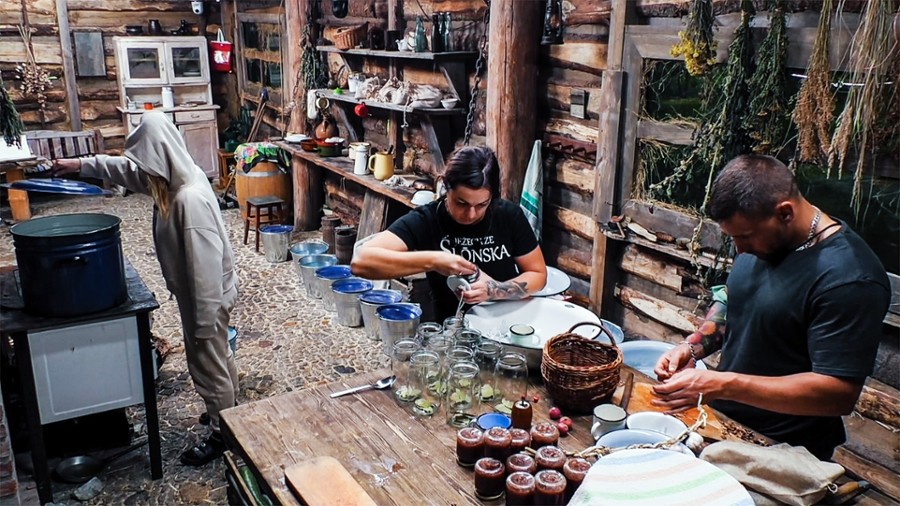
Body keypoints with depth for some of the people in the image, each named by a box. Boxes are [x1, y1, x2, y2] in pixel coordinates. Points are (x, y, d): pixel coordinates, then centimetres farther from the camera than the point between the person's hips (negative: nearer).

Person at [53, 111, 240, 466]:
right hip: (201, 294, 10)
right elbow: (129, 170, 19)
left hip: (207, 297, -10)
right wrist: (82, 165, 20)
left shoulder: (190, 199, -31)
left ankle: (222, 435, 27)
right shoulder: (177, 180, -2)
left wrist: (204, 322, -24)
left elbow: (205, 267, -30)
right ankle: (228, 414, 45)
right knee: (217, 358, 25)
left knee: (207, 365, 8)